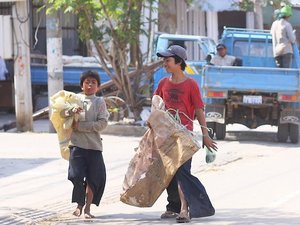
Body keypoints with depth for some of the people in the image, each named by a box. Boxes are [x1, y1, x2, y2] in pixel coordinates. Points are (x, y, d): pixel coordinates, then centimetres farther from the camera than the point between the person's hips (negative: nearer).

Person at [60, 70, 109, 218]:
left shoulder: (100, 102, 6)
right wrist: (71, 111, -22)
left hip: (94, 145, 0)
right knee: (76, 176, -6)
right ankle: (79, 205, 13)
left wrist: (80, 126, -12)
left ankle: (87, 208, 14)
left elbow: (102, 123, -5)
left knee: (94, 178, 1)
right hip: (77, 143, 0)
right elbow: (61, 113, 1)